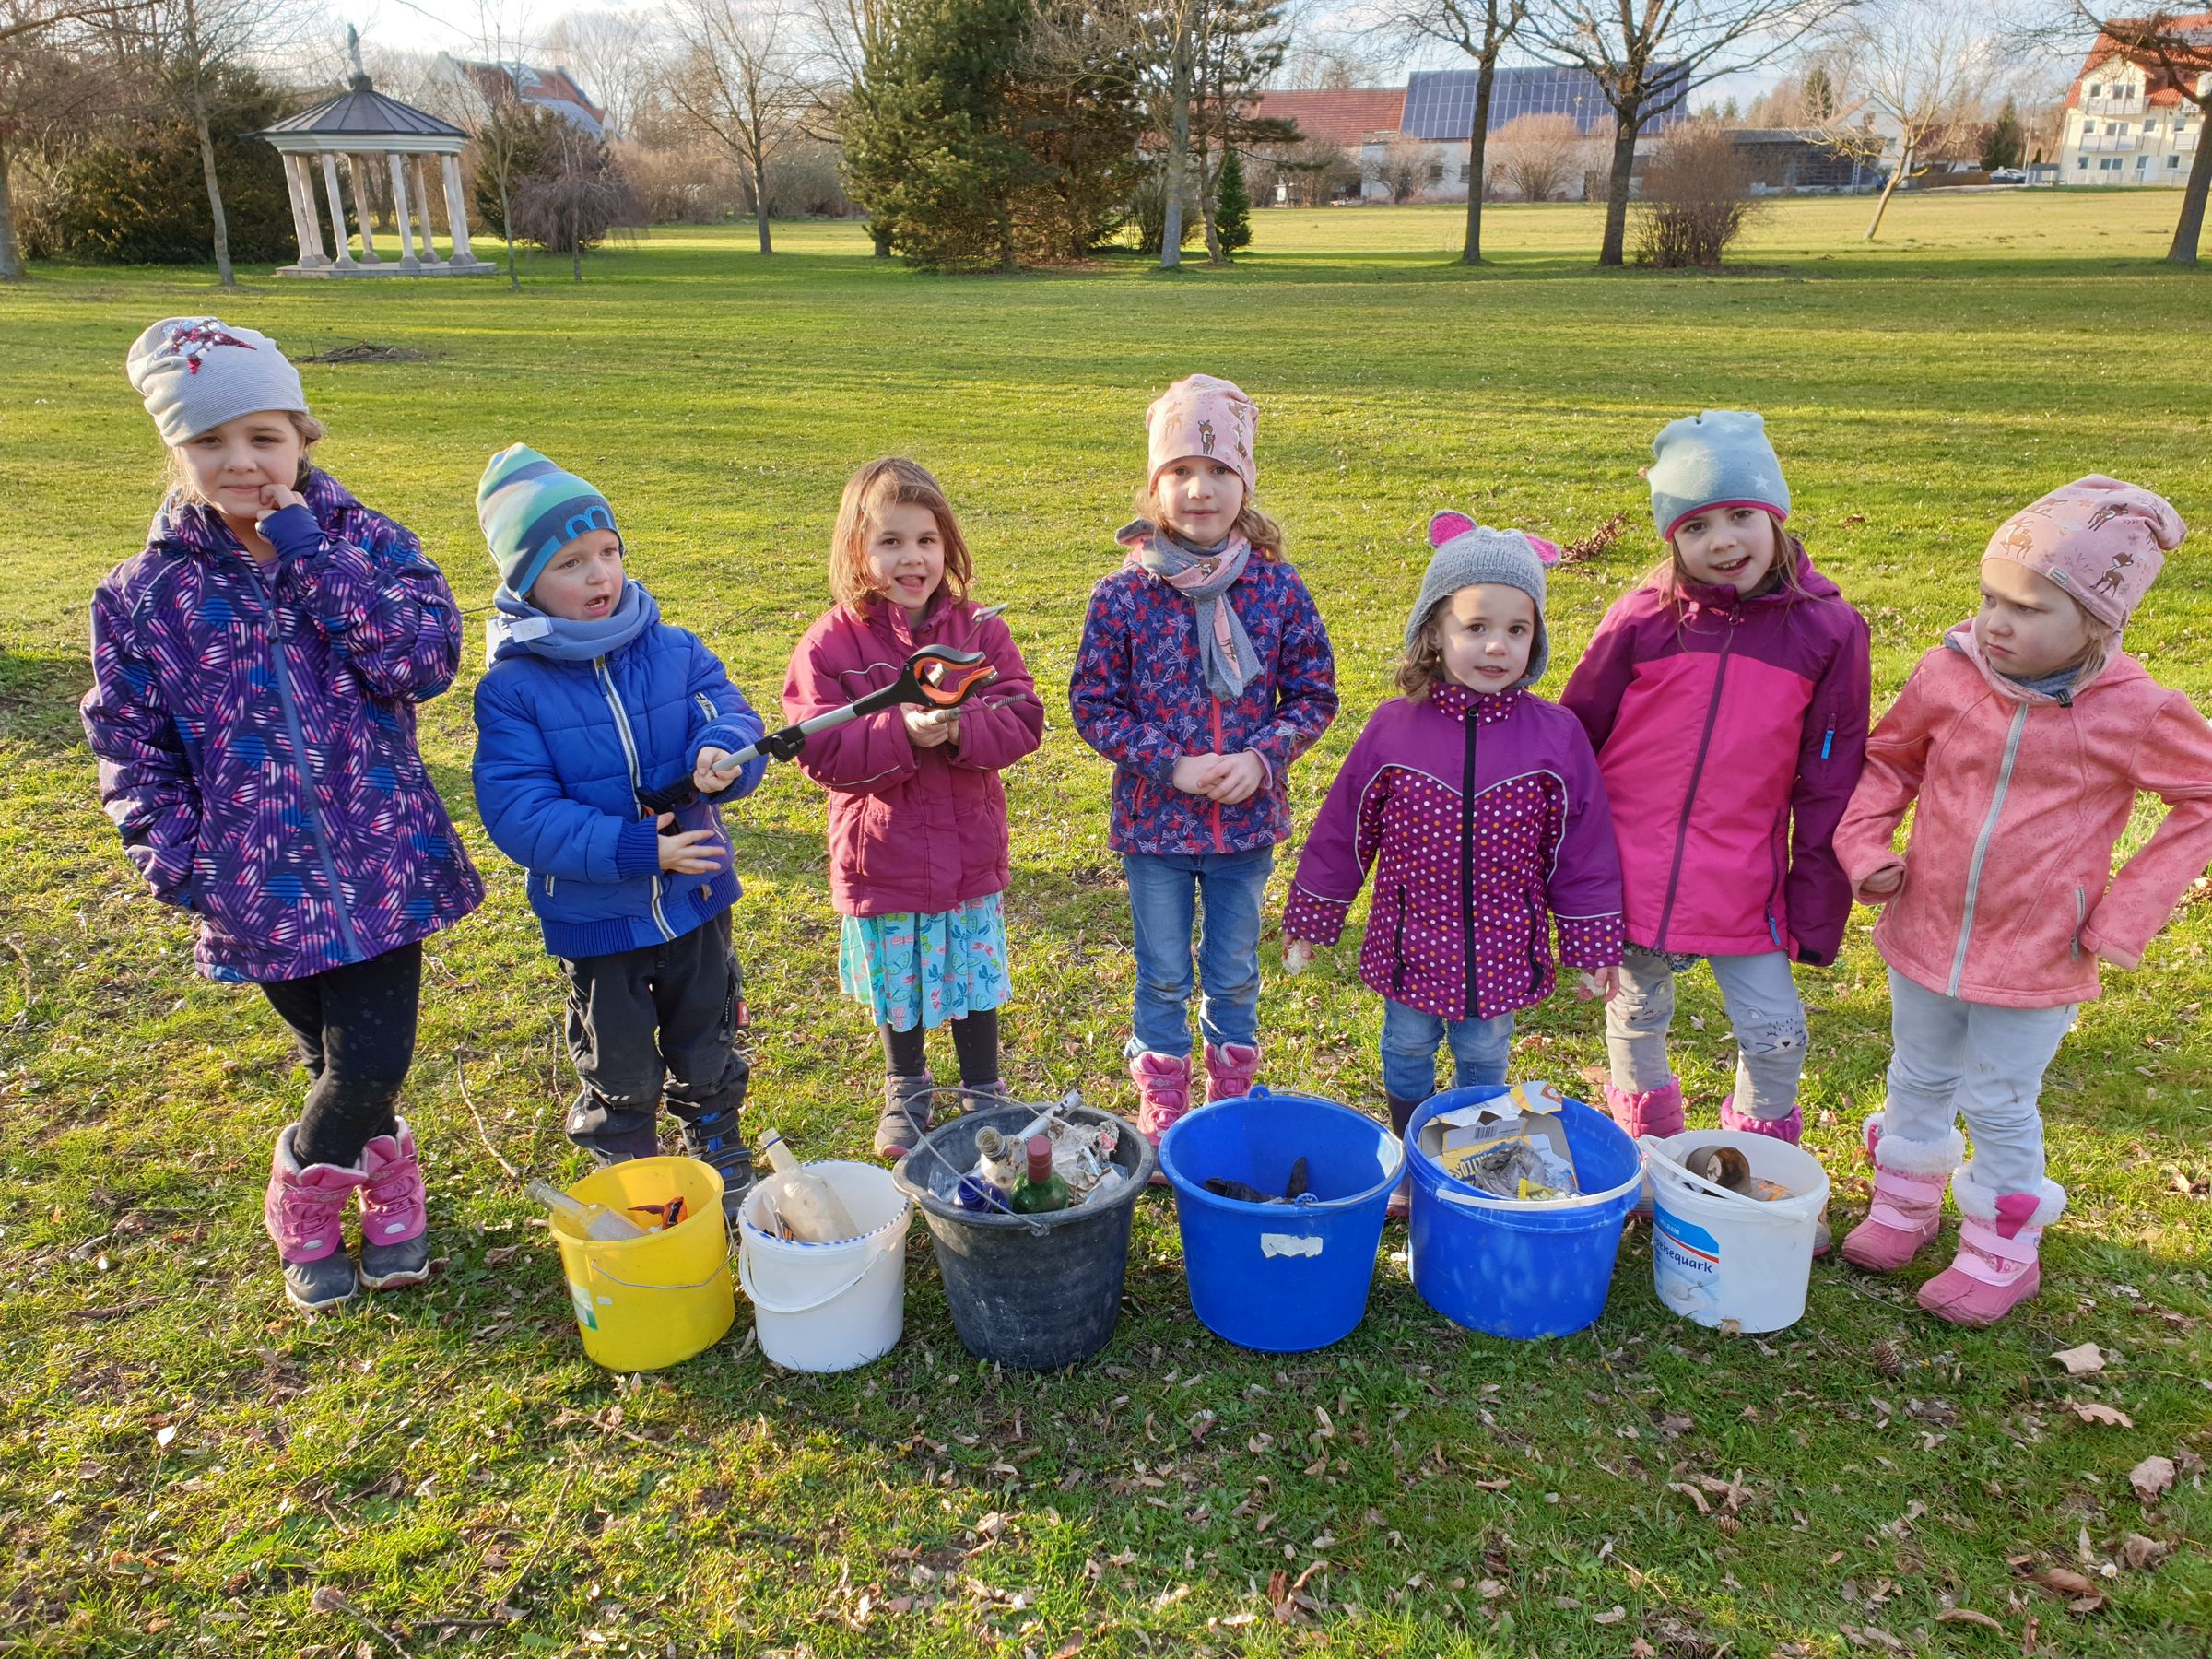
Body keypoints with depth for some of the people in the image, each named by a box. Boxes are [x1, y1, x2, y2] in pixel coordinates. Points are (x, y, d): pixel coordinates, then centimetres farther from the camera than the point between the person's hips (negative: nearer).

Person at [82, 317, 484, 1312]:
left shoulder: (367, 545, -2)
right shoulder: (144, 595, -1)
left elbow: (425, 661, -18)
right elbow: (129, 740, 5)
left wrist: (311, 552, -19)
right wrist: (172, 859, -5)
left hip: (380, 865, 0)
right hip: (261, 884, 1)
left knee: (374, 1060, -3)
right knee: (339, 1062, 11)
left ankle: (382, 1194, 30)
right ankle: (305, 1205, 42)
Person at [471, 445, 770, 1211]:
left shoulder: (675, 651, -6)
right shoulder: (511, 688, -15)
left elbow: (733, 722, -11)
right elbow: (516, 810, -21)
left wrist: (722, 755, -37)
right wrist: (634, 848, -29)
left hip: (696, 896, 3)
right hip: (594, 917, -2)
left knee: (708, 1047, 22)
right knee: (620, 1070, 16)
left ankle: (721, 1155, 47)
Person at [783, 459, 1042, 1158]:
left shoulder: (980, 629, -4)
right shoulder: (830, 644, -11)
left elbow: (1023, 719, -8)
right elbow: (818, 748, -16)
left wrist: (960, 729, -26)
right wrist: (902, 733, -29)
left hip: (970, 853, 1)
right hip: (882, 857, -1)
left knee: (976, 976, 16)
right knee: (897, 987, 16)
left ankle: (984, 1089, 38)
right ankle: (907, 1091, 41)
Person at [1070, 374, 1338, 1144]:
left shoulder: (1277, 589, -6)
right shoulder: (1123, 595, -11)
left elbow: (1314, 694, 1)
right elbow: (1093, 705, -7)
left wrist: (1262, 757, -16)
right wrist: (1172, 766, -17)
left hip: (1246, 822, 1)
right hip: (1155, 821, -1)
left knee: (1236, 978, 17)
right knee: (1163, 979, 14)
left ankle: (1232, 1102, 38)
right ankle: (1162, 1113, 32)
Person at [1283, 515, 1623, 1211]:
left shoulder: (1556, 735, -10)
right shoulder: (1391, 729, -11)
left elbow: (1583, 849, -2)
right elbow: (1342, 834, -2)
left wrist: (1595, 948, 2)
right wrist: (1308, 923, 4)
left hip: (1502, 954, 0)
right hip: (1410, 945, 0)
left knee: (1484, 1061, 17)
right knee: (1407, 1054, 17)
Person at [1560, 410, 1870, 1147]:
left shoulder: (1828, 630, -6)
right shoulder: (1642, 620, -7)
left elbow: (1829, 784, -1)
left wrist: (1816, 908, 1)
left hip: (1744, 884, 0)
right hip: (1632, 870, 0)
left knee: (1777, 1032, 4)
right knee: (1637, 1016, 16)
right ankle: (1646, 1145, 41)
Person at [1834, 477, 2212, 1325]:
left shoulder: (2137, 713, -17)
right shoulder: (1949, 675, -11)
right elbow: (1888, 759, 5)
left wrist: (2126, 912, -10)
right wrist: (1863, 844, -10)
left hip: (2033, 961, -3)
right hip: (1926, 934, 3)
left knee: (1999, 1104, 11)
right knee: (1917, 1081, 21)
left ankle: (2001, 1251, 33)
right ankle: (1905, 1205, 44)